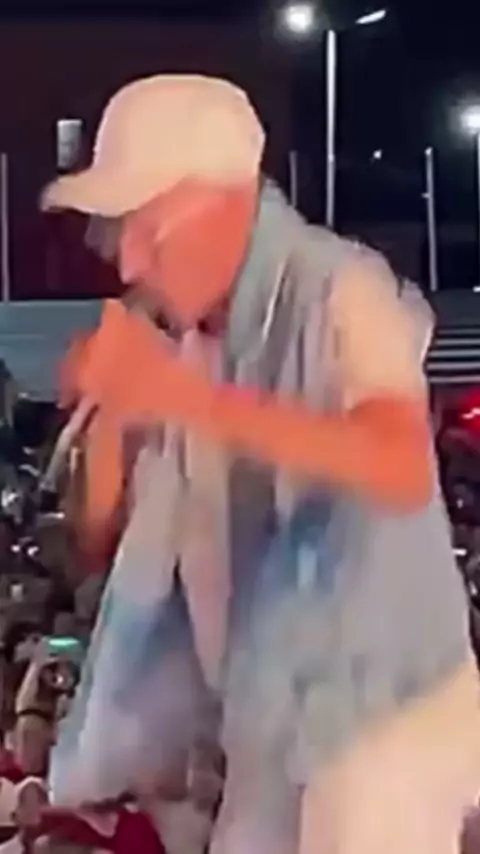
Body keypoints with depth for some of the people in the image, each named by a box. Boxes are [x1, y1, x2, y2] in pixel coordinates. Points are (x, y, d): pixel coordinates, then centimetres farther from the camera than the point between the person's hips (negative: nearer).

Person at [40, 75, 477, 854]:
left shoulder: (340, 291, -16)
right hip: (270, 717, 7)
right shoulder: (179, 330, 3)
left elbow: (402, 470, -35)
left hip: (385, 710, -7)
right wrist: (108, 409, -12)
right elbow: (103, 538, 7)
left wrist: (188, 398, -38)